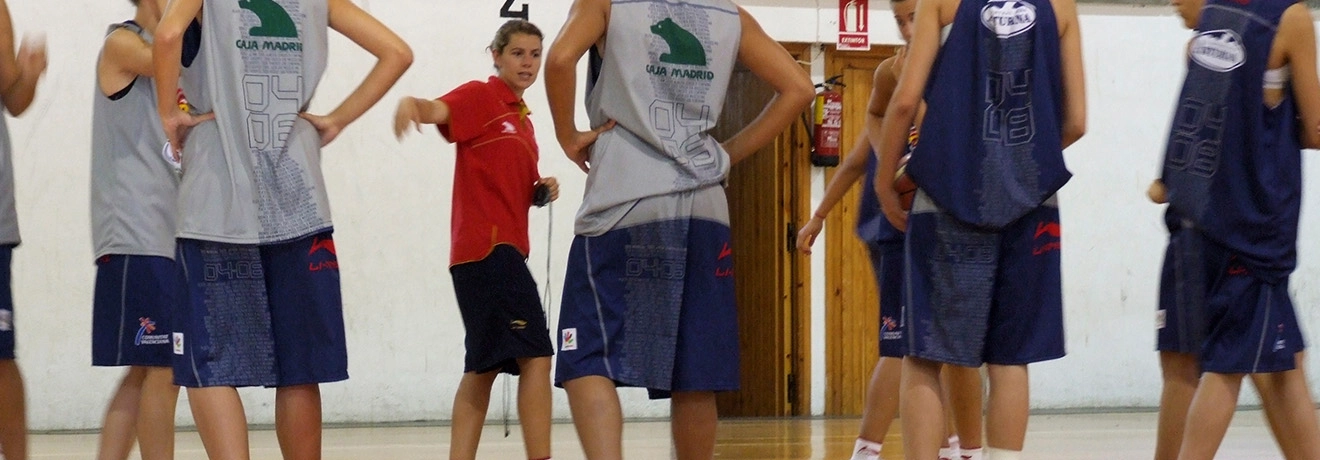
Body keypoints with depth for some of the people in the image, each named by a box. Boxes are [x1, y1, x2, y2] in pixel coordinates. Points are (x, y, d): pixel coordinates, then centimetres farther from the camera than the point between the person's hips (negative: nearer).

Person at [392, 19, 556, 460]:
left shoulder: (522, 118, 20)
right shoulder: (481, 97, -4)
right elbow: (438, 110, -25)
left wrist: (542, 190, 7)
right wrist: (410, 104, -48)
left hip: (507, 249, 10)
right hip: (487, 246, -10)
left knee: (484, 367, 10)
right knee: (535, 355, -14)